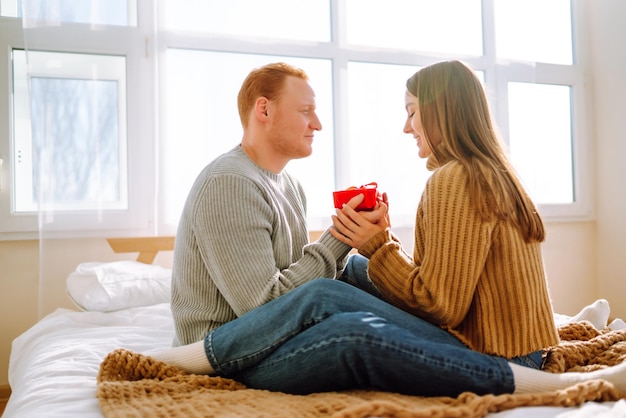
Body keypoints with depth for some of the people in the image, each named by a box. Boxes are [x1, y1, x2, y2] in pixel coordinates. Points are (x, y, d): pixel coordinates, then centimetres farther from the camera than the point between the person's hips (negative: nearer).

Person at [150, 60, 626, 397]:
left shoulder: (453, 181, -13)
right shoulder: (496, 176, 17)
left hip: (488, 357, -9)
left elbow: (439, 307, -14)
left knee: (356, 336, -33)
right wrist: (385, 240, 4)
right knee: (325, 294, -11)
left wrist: (377, 245, -7)